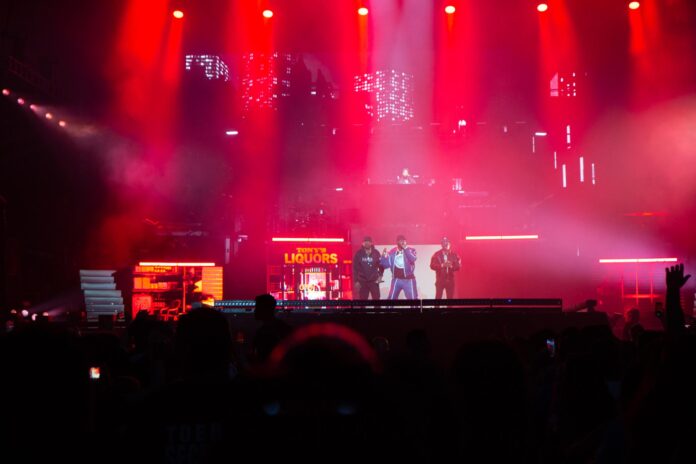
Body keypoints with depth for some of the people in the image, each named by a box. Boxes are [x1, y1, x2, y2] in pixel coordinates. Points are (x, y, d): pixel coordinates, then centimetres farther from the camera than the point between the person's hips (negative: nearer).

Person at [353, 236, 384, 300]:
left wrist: (380, 275, -9)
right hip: (362, 281, 0)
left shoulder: (376, 253, -1)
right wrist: (356, 281, -4)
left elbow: (381, 264, 4)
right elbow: (355, 268, -1)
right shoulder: (359, 254, -2)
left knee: (376, 298, -1)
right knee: (363, 299, 8)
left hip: (374, 281, 0)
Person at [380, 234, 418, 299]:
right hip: (396, 279, 3)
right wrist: (384, 256, -14)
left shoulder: (410, 250, -3)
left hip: (408, 279, -3)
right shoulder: (392, 252, 4)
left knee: (413, 299, -3)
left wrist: (406, 249, -29)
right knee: (391, 298, 5)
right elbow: (386, 265, 2)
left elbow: (413, 259, -24)